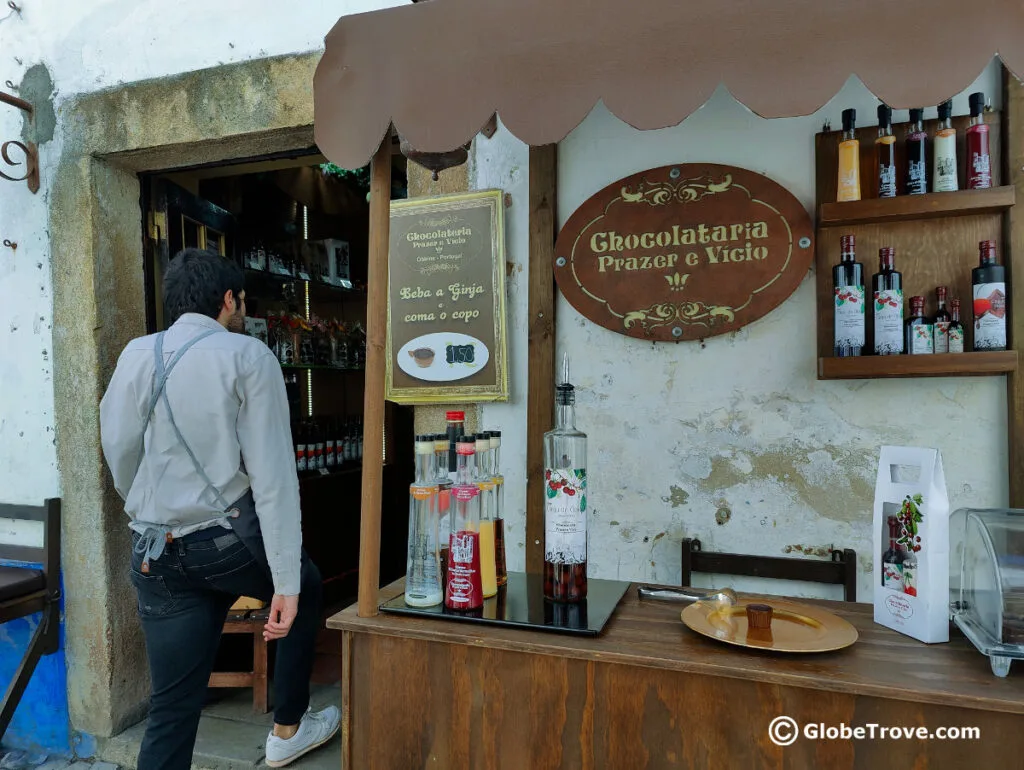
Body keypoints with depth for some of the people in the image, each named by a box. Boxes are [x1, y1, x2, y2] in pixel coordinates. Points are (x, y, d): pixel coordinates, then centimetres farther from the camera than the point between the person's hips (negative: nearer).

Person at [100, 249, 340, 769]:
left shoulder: (135, 355, 5)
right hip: (229, 538, -4)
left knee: (172, 707, 13)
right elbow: (272, 474, -13)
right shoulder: (249, 356, -7)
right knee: (304, 589, 27)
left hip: (155, 555, 4)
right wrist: (285, 581, -12)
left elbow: (118, 454, 6)